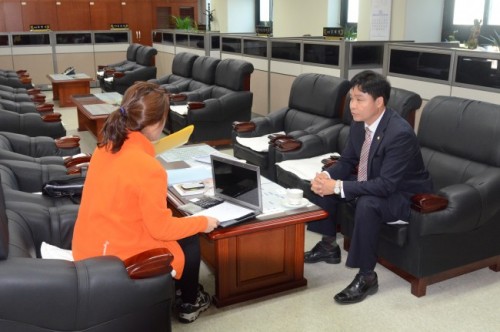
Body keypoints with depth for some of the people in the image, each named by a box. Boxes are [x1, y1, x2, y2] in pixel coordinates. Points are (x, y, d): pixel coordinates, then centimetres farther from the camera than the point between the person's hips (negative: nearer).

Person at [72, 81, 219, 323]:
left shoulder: (105, 147, -3)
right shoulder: (149, 168, -27)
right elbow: (161, 229, -18)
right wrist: (203, 222, -4)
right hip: (118, 258, -8)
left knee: (180, 226, 25)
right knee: (190, 241, 15)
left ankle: (174, 286, 44)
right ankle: (189, 304, 36)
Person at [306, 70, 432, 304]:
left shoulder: (400, 133, -31)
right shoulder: (359, 123, -7)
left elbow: (386, 185, -34)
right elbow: (347, 161, 5)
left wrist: (338, 187, -35)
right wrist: (327, 176, -18)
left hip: (403, 195, -8)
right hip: (371, 183, 9)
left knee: (367, 204, -37)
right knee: (324, 185, -2)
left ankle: (366, 277, -21)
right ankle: (329, 246, 15)